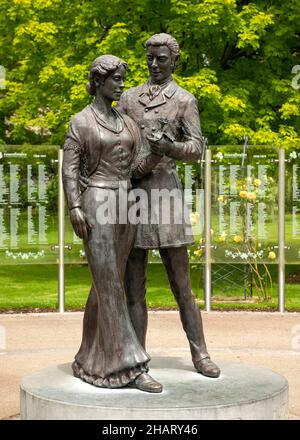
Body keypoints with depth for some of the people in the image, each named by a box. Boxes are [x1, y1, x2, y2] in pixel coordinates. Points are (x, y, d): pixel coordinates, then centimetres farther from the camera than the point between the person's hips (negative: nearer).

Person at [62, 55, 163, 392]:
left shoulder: (127, 122, 16)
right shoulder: (80, 122, -2)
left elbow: (137, 168, 8)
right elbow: (69, 168, -7)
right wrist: (74, 208, -20)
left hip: (124, 206, 7)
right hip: (96, 206, -7)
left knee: (107, 286, 9)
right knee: (111, 288, -10)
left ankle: (91, 360, 19)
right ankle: (130, 367, -10)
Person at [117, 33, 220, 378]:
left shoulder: (184, 100, 6)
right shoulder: (128, 97, 17)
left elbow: (196, 148, -4)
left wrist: (169, 147, -23)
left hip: (163, 189, -3)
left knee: (181, 282, 0)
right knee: (134, 284, 4)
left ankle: (200, 354, 9)